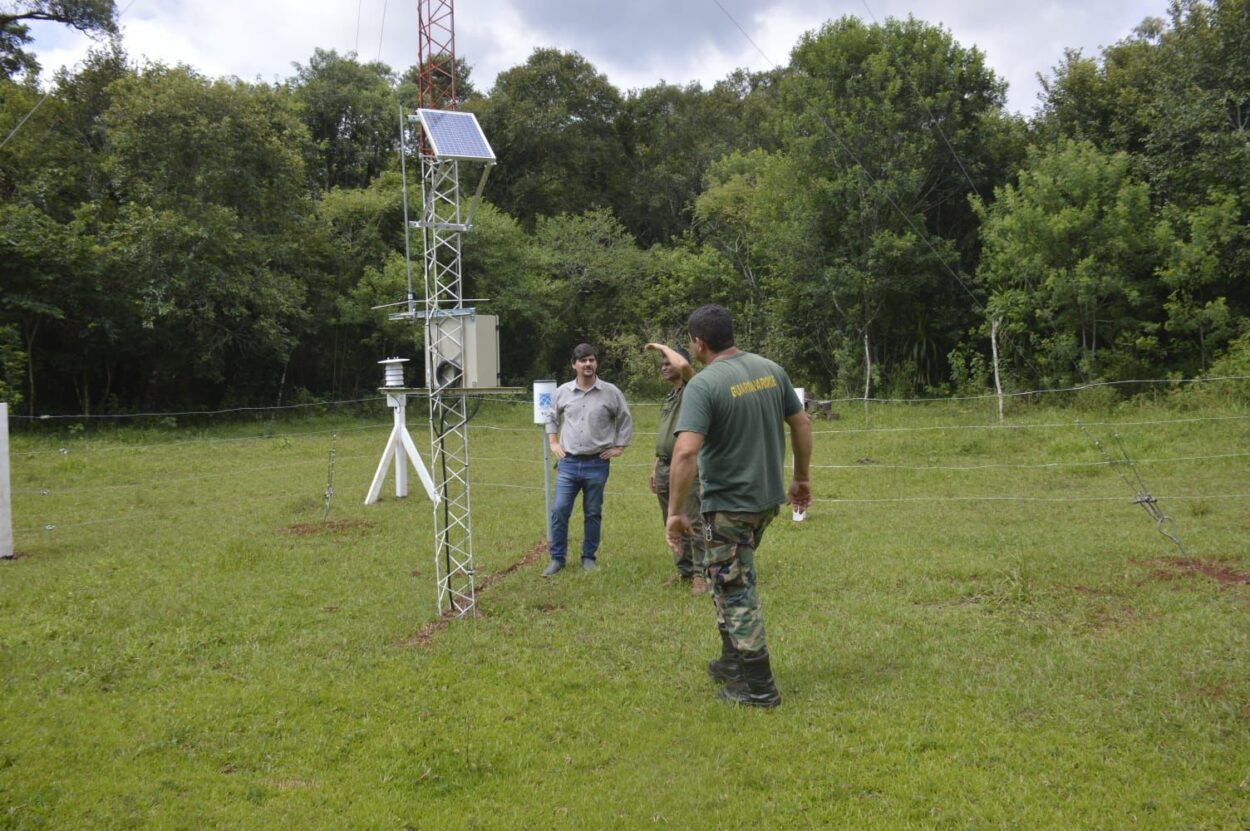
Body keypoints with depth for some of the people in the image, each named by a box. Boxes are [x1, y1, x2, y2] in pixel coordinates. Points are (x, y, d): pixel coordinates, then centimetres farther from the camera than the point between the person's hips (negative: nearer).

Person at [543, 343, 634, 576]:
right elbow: (552, 418, 21)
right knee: (559, 511, -2)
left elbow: (625, 420, 10)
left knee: (593, 513, 8)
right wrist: (553, 443, 13)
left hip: (597, 464, -1)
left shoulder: (610, 392, -2)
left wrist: (619, 447, 5)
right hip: (568, 463, 1)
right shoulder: (562, 392, 3)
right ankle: (557, 558, 10)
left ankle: (589, 557, 21)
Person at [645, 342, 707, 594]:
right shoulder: (669, 397, 20)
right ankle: (684, 569, 21)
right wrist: (655, 467, 20)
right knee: (672, 524, 12)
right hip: (665, 467, 8)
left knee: (693, 523, -8)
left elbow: (683, 365, -28)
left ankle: (700, 574, -4)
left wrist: (663, 347, -11)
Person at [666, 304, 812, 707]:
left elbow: (685, 451, -28)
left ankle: (758, 686, 12)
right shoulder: (771, 369, 3)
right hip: (768, 498, 7)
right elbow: (802, 425, 10)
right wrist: (801, 478, 21)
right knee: (726, 577, 24)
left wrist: (674, 512, -21)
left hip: (728, 505, -7)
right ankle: (733, 659, 32)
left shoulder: (703, 385, -18)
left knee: (736, 591, 5)